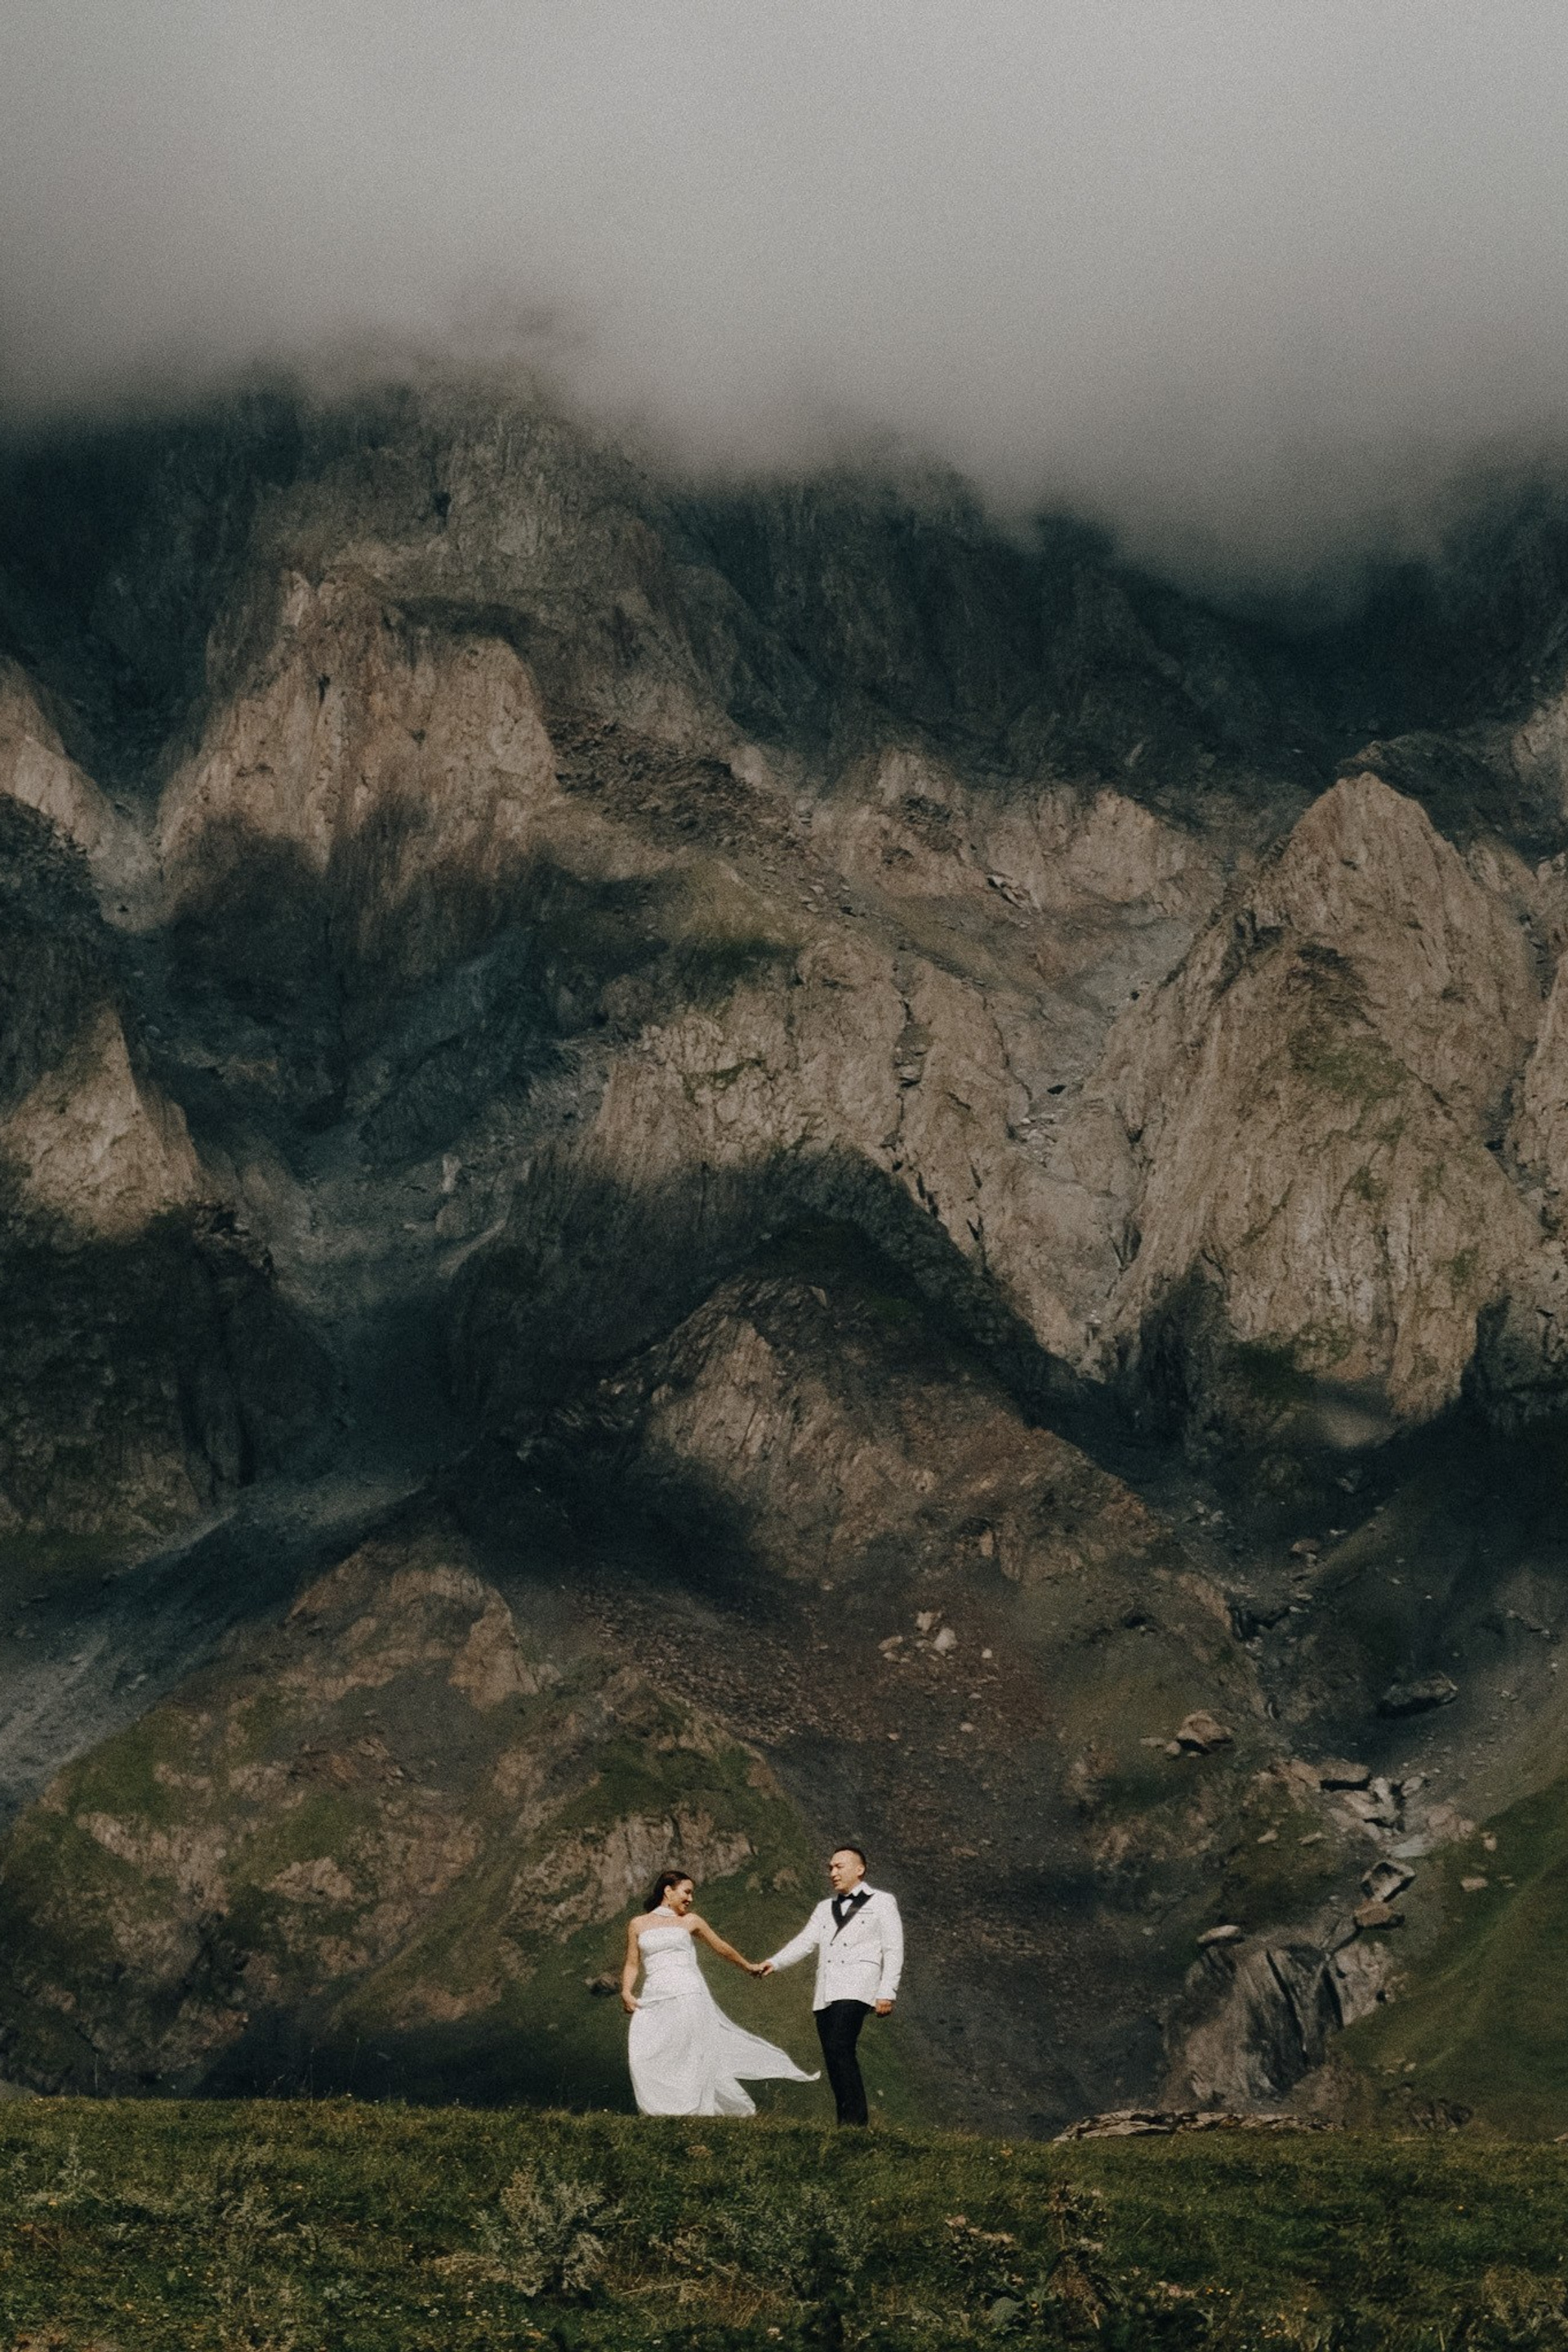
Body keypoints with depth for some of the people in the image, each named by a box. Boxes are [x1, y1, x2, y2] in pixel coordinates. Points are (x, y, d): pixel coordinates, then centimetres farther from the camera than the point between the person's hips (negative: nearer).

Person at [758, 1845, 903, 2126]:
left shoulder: (881, 1903, 9)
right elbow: (805, 1942, 13)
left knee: (838, 2048, -22)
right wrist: (775, 1963, -5)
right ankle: (846, 2124, 2)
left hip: (856, 1988, -6)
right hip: (826, 1994, 6)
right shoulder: (825, 1908, 26)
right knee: (835, 2060, 0)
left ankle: (855, 2121, -23)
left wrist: (887, 1992, -10)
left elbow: (893, 1951, 2)